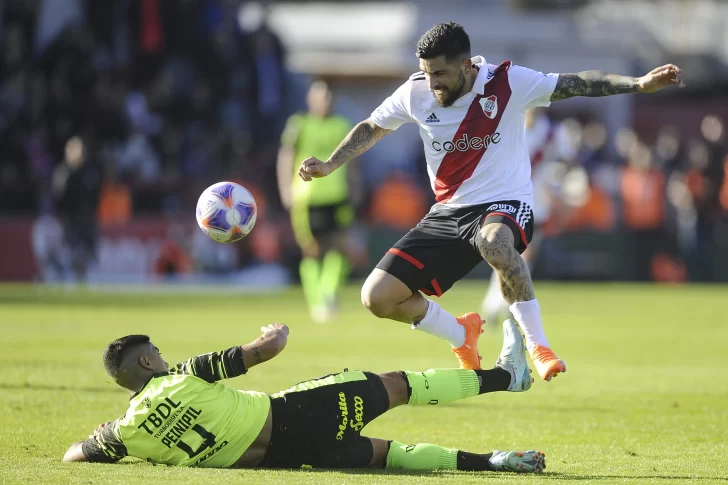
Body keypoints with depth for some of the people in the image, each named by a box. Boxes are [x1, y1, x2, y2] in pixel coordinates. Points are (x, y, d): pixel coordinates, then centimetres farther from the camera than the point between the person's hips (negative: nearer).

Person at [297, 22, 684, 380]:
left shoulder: (508, 82, -13)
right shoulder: (416, 93, -3)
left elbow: (578, 84, -11)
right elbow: (371, 128, 14)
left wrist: (639, 84, -21)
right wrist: (329, 165, 6)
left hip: (506, 205, -5)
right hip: (447, 213, 5)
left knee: (493, 241, -44)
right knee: (377, 297, -7)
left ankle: (537, 344, -27)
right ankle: (462, 335, 20)